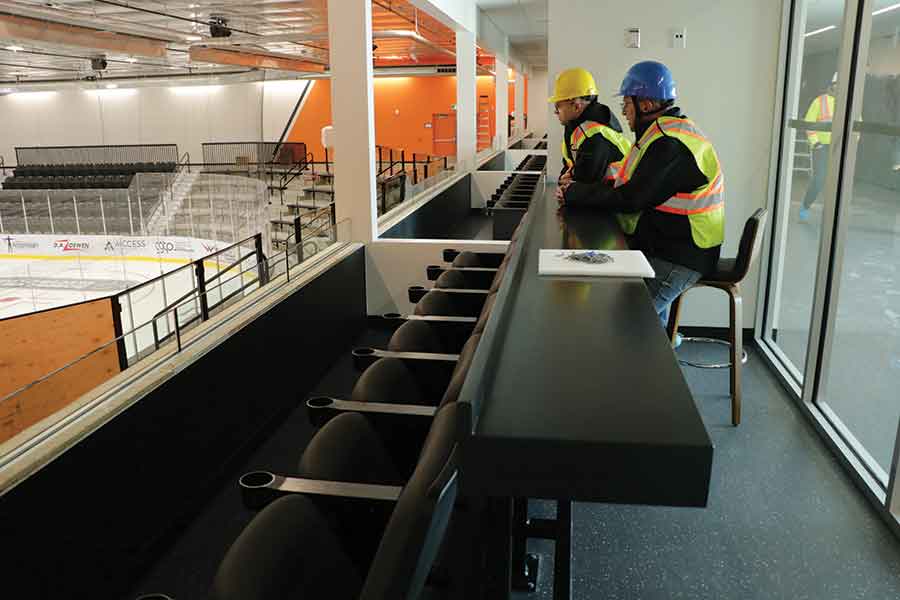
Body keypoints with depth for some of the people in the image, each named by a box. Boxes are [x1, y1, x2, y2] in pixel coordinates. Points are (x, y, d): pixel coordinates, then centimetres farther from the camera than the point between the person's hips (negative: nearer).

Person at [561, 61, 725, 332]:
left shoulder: (671, 143, -20)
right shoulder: (664, 132, 14)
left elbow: (630, 199, -22)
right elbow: (629, 185, 14)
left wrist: (575, 194, -12)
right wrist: (580, 188, 3)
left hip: (678, 258, -10)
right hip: (662, 247, 10)